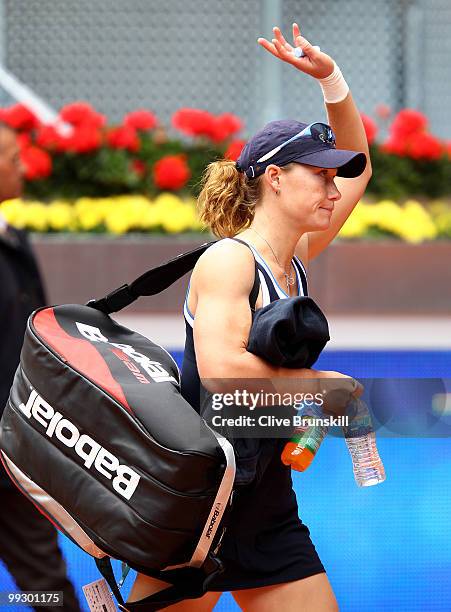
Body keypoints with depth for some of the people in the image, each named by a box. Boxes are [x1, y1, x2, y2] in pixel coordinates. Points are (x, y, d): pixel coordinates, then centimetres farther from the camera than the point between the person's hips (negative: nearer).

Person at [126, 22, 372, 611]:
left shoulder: (294, 263, 10)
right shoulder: (229, 259, -12)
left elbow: (357, 169, 22)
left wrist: (331, 78, 11)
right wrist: (320, 381, -17)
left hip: (268, 510, 8)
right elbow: (221, 369, -28)